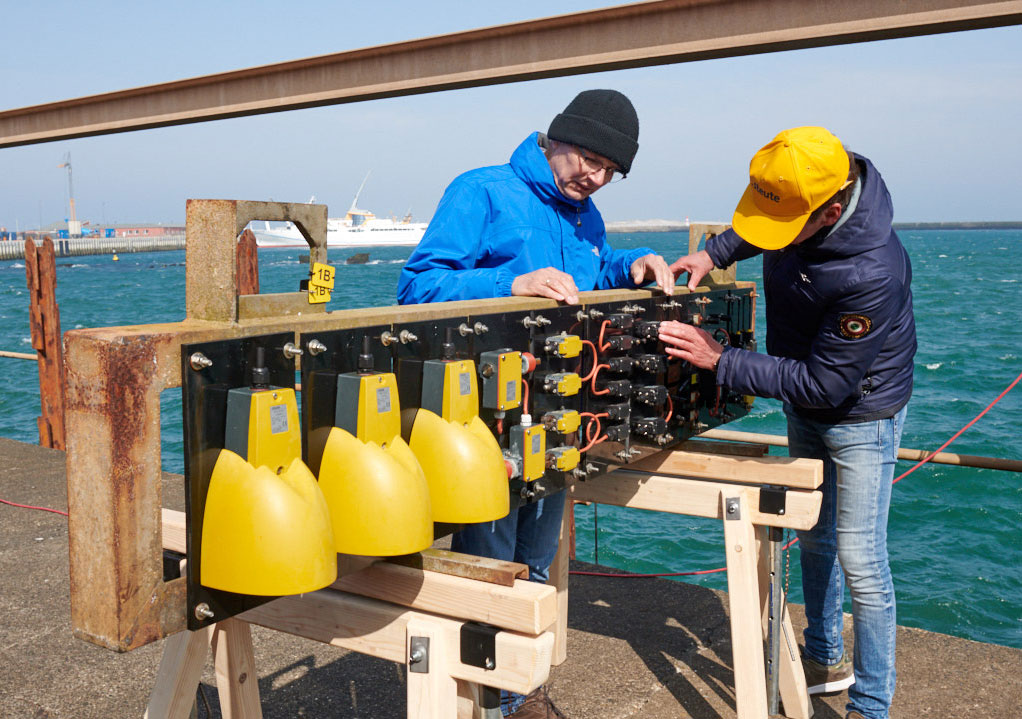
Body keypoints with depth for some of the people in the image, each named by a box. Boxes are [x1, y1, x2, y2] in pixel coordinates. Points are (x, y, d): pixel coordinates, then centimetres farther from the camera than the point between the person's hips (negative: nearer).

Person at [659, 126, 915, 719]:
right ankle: (826, 659, 39)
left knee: (860, 561, -3)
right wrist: (716, 252, -6)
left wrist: (721, 361, -31)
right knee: (814, 539, 19)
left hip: (861, 412, -8)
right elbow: (757, 225, 12)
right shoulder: (796, 196, -15)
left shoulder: (872, 274, -38)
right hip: (804, 410, 8)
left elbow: (824, 383, -32)